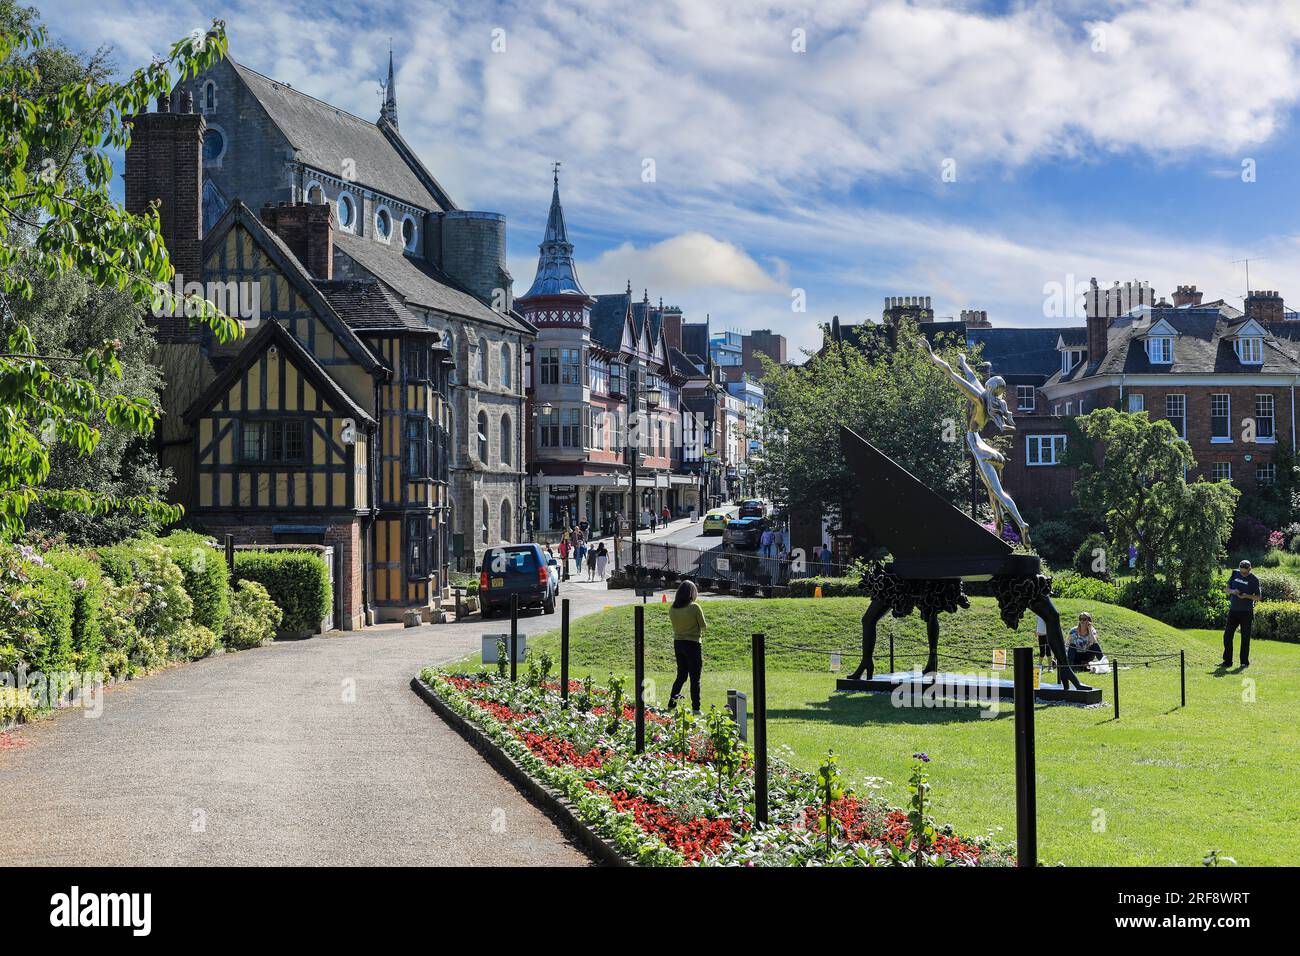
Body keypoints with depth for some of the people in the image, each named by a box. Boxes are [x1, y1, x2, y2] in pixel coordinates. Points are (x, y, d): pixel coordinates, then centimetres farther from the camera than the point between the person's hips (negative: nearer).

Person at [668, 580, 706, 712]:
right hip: (693, 644, -5)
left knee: (681, 675, 18)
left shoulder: (672, 608, 0)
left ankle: (671, 704, 15)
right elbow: (704, 626, -6)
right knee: (695, 677, 3)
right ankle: (695, 708, 5)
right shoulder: (695, 607, -15)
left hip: (678, 643, 5)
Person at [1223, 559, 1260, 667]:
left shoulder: (1254, 580, -5)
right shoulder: (1234, 574, 5)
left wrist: (1247, 596, -22)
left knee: (1245, 637, 1)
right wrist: (1232, 591, -11)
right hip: (1233, 610, 4)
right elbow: (1227, 589, 12)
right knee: (1227, 635, 3)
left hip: (1246, 612, -4)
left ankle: (1244, 662, 9)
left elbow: (1258, 597, -4)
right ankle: (1227, 661, 11)